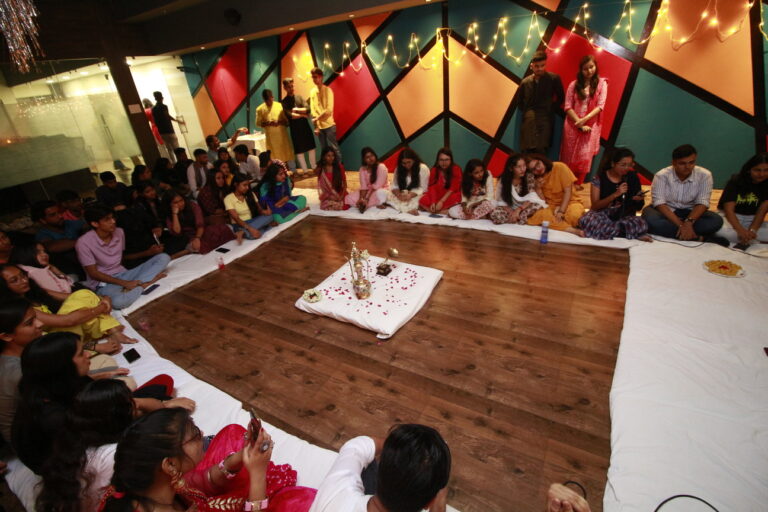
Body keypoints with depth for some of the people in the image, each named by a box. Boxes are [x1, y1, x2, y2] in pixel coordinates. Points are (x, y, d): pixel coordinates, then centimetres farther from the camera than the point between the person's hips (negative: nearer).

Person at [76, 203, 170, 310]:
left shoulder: (119, 232, 1)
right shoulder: (84, 243, -14)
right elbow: (93, 274, -12)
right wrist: (124, 283, -17)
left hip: (123, 274, 6)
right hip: (103, 282, -6)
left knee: (163, 257, -10)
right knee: (118, 302, -42)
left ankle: (132, 287, -21)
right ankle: (143, 284, -14)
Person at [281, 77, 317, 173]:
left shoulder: (299, 97, 9)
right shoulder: (284, 102, -1)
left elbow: (307, 109, -5)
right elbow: (289, 115, -15)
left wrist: (296, 110, -10)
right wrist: (303, 115, -11)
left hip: (305, 126, 3)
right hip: (295, 128, -3)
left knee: (311, 147, 9)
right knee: (299, 150, 3)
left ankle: (314, 167, 24)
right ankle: (305, 170, 12)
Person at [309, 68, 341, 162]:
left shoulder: (328, 90, -7)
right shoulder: (312, 92, 8)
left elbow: (329, 109, -14)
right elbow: (313, 110, 7)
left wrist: (317, 118, -12)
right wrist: (316, 126, 0)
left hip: (329, 125, -5)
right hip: (319, 126, 5)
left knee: (333, 147, -3)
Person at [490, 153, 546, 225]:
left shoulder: (529, 176, -10)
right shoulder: (504, 179, -10)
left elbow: (531, 198, -13)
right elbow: (501, 201, -10)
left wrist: (518, 210, -27)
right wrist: (512, 212, -26)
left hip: (526, 207, 0)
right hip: (510, 209, 0)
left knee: (537, 205, -33)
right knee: (495, 214, -30)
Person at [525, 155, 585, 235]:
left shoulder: (560, 167, -10)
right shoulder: (535, 178, -1)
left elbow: (568, 191, -11)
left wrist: (561, 211, -20)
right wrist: (538, 187, -18)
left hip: (569, 202, -3)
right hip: (550, 206, 3)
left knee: (575, 215, -40)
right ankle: (573, 230, -33)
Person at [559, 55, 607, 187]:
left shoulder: (601, 83, 3)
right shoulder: (574, 85, 4)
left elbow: (600, 106, -4)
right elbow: (567, 107, -3)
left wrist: (584, 120, -17)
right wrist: (580, 124, -11)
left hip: (591, 126, 0)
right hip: (573, 125, 0)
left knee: (585, 156, -1)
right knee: (569, 155, 3)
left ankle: (578, 183, 8)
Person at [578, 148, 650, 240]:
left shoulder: (632, 177, 2)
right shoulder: (599, 178, -6)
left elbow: (638, 208, 9)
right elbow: (595, 206, -13)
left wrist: (639, 200, -15)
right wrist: (615, 194, -24)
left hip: (624, 216, 0)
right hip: (603, 215, 0)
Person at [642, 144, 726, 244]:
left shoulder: (704, 175, -9)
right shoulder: (662, 175, -15)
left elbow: (702, 203, -13)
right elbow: (659, 203, -22)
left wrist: (689, 222, -33)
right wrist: (680, 225, -32)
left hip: (689, 212, 2)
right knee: (650, 219, -36)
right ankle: (698, 237, -27)